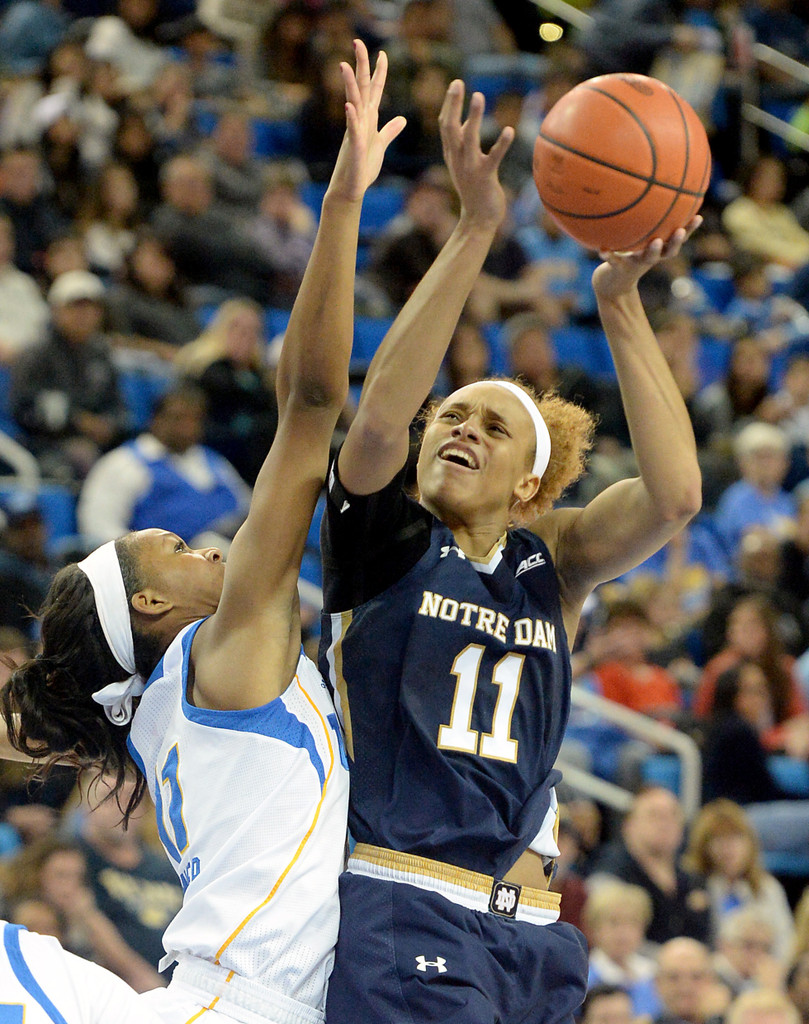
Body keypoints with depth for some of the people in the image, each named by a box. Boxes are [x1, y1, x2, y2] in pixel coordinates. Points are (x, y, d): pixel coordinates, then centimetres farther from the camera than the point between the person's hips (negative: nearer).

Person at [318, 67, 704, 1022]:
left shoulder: (550, 562, 13)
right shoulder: (382, 541, 5)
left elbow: (673, 495, -4)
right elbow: (380, 412, -14)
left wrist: (620, 304, -7)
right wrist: (475, 228, -18)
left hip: (528, 932, 5)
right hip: (398, 915, -5)